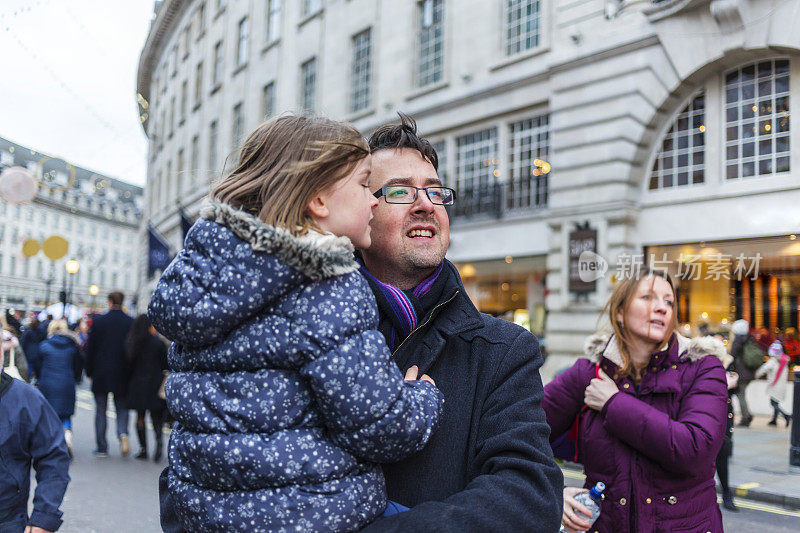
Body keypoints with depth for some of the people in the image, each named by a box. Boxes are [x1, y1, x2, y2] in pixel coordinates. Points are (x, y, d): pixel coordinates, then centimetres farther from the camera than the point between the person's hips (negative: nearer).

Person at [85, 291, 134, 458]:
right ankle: (123, 433, -14)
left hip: (101, 375, -1)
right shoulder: (131, 322, -3)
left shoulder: (98, 321, -4)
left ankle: (102, 448, 11)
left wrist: (89, 371, 9)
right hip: (122, 375, 1)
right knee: (122, 408, 13)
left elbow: (90, 348, -1)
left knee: (100, 410, 9)